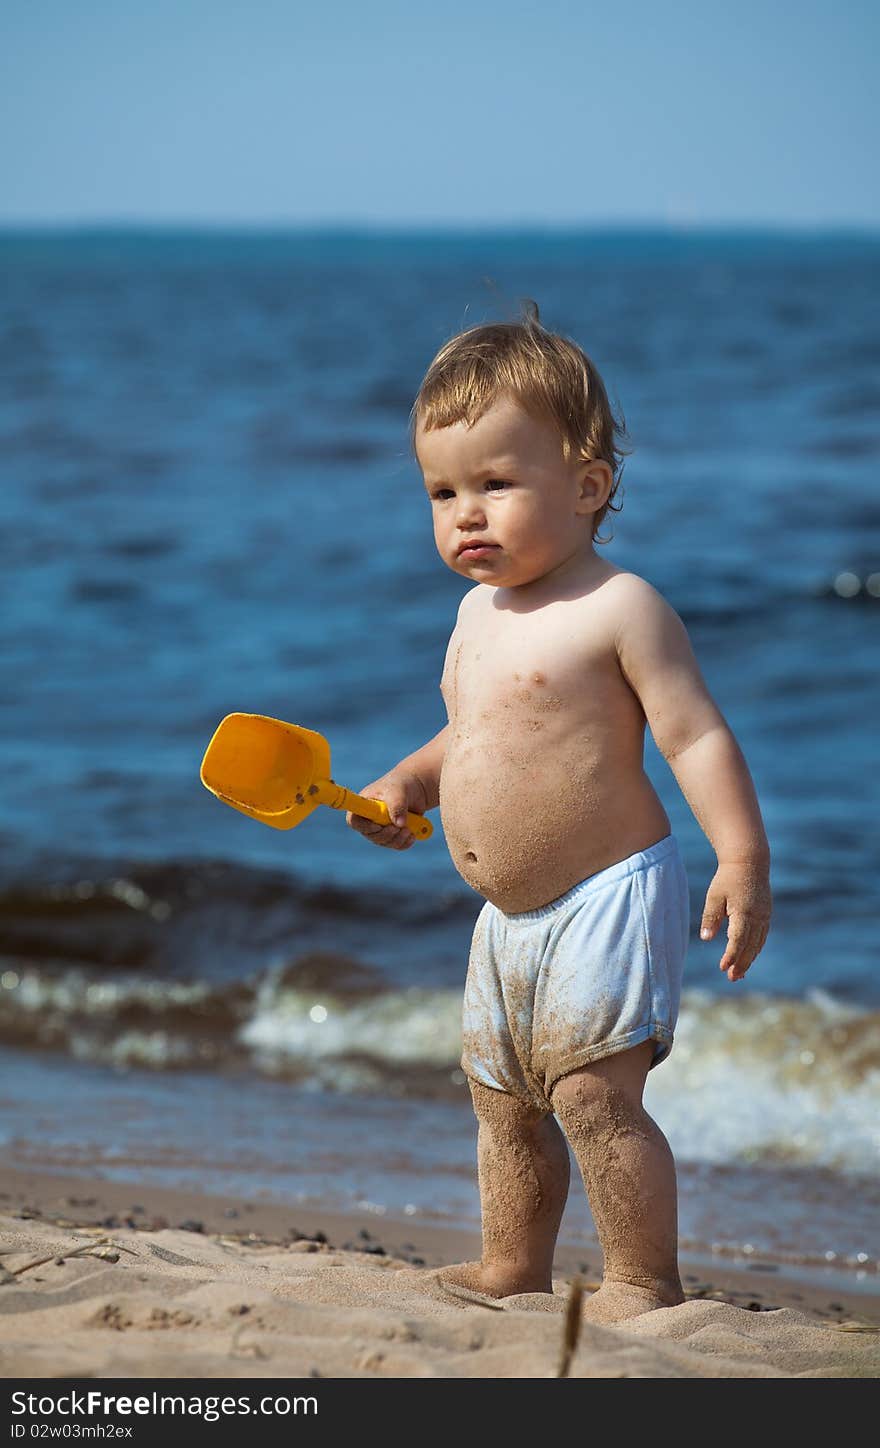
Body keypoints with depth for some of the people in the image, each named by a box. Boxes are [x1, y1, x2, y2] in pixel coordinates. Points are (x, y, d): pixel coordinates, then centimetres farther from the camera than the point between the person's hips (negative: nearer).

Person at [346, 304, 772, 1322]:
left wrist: (743, 859, -26)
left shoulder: (619, 608, -14)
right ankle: (512, 1271, 33)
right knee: (502, 1100, 18)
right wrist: (410, 783, 10)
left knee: (593, 1095, -14)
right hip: (510, 918, 9)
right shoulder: (479, 613, 11)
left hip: (609, 897, -9)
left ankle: (646, 1285, -4)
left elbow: (696, 735, -17)